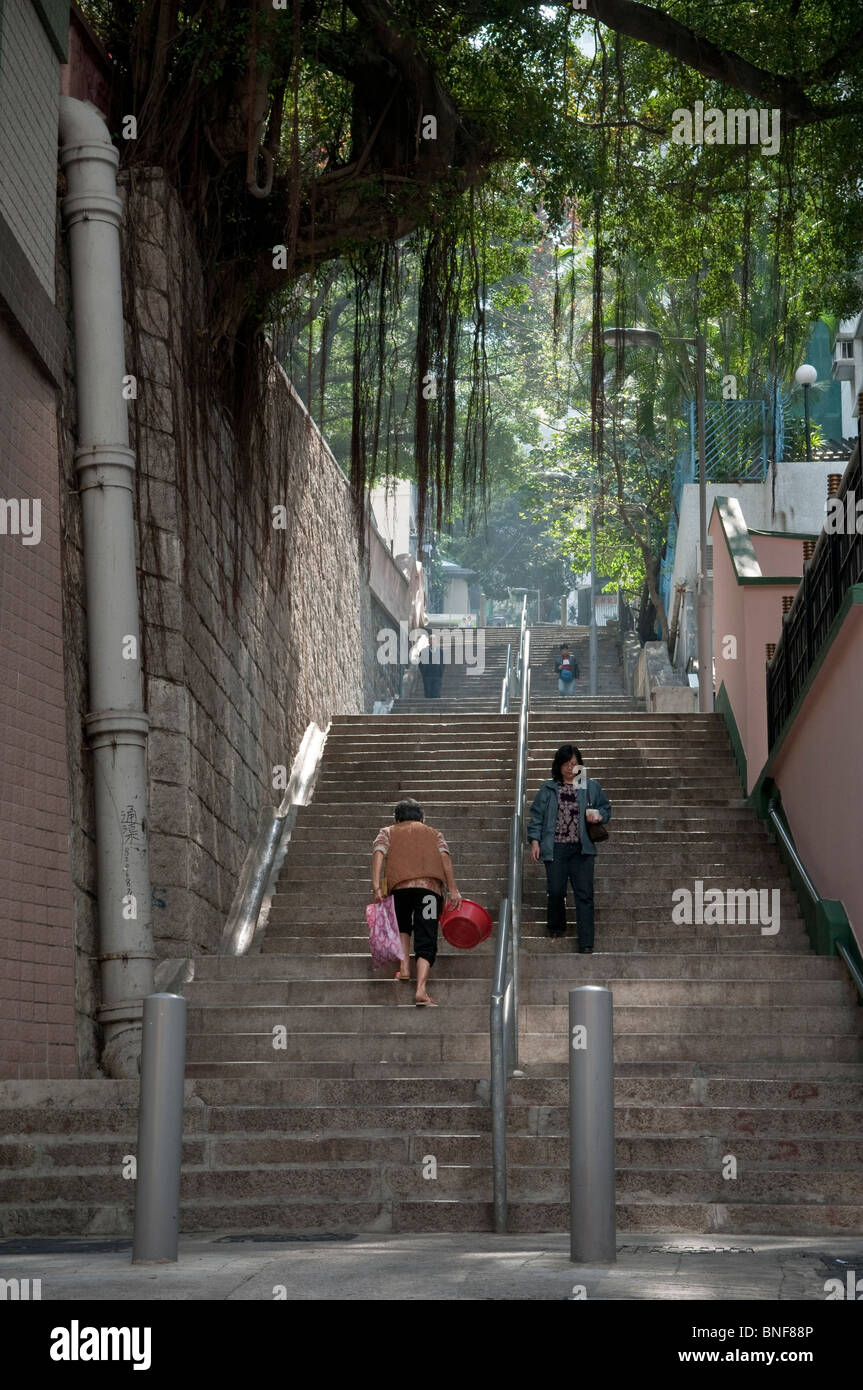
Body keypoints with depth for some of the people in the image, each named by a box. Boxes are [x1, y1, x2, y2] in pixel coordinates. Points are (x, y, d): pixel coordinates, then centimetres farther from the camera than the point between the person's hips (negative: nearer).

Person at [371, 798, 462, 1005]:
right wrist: (452, 889, 1)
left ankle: (404, 967, 11)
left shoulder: (388, 832, 26)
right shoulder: (434, 833, 29)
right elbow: (444, 856, 10)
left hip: (400, 886, 0)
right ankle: (421, 989, -20)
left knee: (402, 925, 29)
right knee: (426, 941, -3)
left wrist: (376, 886, -5)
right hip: (431, 886, 0)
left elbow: (379, 852, 5)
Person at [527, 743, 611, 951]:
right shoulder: (548, 789, 6)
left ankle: (586, 943, -7)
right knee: (556, 892, 3)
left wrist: (598, 816, -5)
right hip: (556, 848, 0)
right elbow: (537, 815, 7)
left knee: (584, 895, -5)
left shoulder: (591, 786, 8)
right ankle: (556, 927, 31)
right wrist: (535, 841, -1)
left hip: (582, 849, 0)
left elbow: (606, 808, 17)